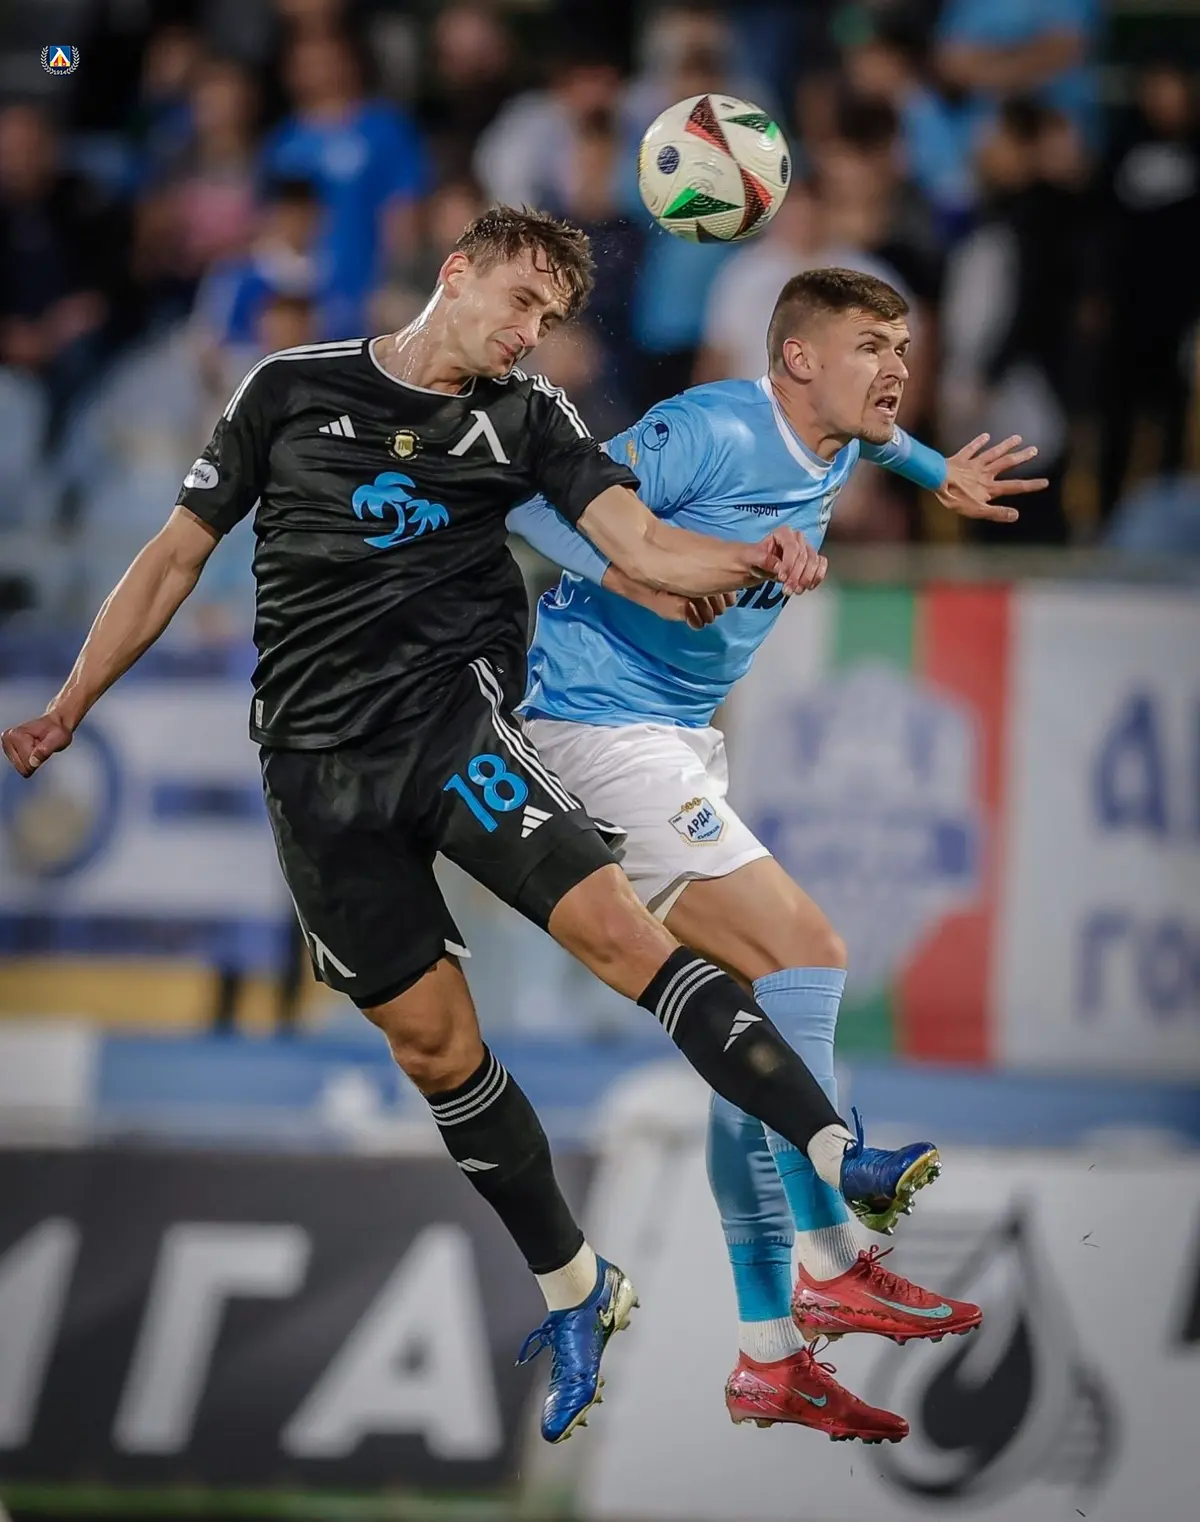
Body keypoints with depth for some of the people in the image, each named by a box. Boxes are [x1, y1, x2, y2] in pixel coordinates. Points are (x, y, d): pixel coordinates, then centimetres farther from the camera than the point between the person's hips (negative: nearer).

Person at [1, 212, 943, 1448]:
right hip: (317, 761, 1)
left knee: (610, 921, -22)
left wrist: (747, 561, -25)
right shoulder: (290, 392, 6)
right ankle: (571, 1291, 15)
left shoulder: (525, 419, 8)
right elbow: (175, 559, 12)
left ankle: (836, 1156, -30)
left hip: (456, 718, -1)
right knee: (433, 1043, 1)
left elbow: (640, 545, -3)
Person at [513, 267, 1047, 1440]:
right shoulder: (715, 431, -19)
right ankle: (829, 1265, -12)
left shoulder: (830, 451, 8)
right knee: (801, 951, -18)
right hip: (599, 721, -10)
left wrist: (940, 475, 34)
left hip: (680, 743, 10)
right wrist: (642, 572, -36)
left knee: (759, 1022, 5)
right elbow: (537, 501, -24)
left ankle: (769, 1357, 8)